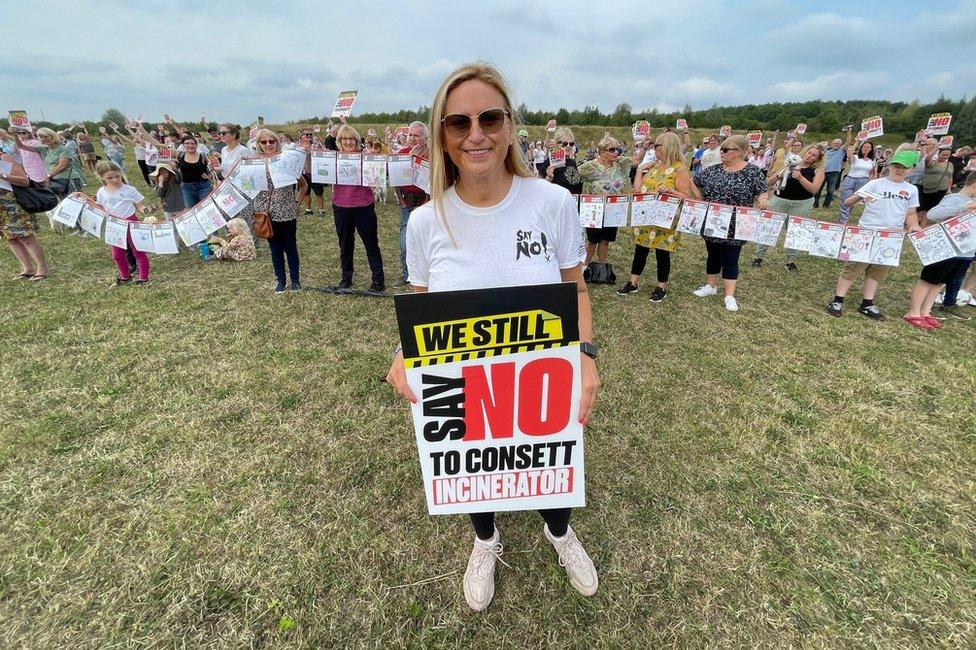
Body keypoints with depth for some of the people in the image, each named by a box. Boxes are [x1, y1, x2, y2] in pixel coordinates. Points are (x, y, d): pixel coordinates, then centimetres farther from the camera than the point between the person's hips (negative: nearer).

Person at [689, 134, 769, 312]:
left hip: (734, 227, -3)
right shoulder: (713, 170, 3)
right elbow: (695, 184, 13)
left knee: (730, 259, 1)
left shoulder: (753, 172, -5)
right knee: (713, 255, 15)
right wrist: (701, 201, 3)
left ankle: (729, 295, 10)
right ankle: (710, 286, 32)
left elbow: (762, 193, -6)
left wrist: (762, 201, -28)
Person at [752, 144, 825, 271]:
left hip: (801, 204, 0)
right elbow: (768, 182, 1)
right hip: (779, 200, 1)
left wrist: (800, 177, -23)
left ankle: (791, 260, 17)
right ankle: (759, 256, 13)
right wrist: (779, 174, -18)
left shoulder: (818, 170, 1)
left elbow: (814, 189, -13)